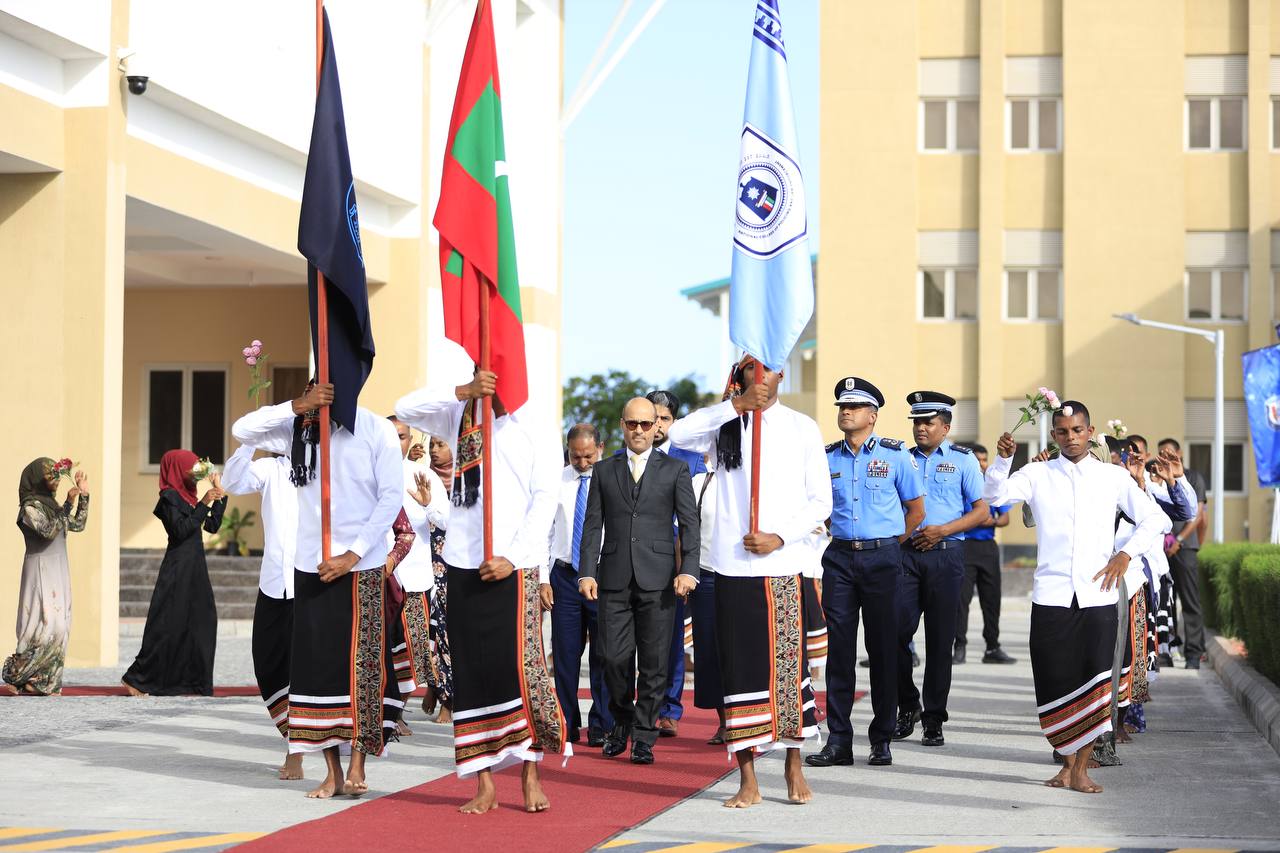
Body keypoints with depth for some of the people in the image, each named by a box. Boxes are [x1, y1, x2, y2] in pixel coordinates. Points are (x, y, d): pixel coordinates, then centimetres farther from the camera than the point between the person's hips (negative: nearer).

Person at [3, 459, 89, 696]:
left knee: (57, 626, 4)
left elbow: (77, 525, 17)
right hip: (41, 569, -8)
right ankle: (20, 677, -6)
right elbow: (48, 531, -22)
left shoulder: (50, 505, 14)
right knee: (46, 623, -13)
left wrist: (84, 495, 11)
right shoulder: (30, 506, -9)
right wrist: (68, 504, -22)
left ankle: (43, 681, 6)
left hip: (58, 571, 8)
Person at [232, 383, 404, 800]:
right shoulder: (299, 430, 7)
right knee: (317, 665, 3)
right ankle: (332, 772, 8)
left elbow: (391, 497, -6)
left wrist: (352, 555, -12)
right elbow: (243, 429, -2)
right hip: (311, 567, 4)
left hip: (361, 568, -4)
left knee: (360, 664, -4)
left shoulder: (376, 431, -4)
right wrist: (298, 406, -14)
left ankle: (357, 764, 2)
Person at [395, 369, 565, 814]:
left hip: (515, 566, -3)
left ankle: (531, 773, 0)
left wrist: (512, 558, -12)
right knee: (472, 672, 2)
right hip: (464, 564, 3)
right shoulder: (461, 418, 12)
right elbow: (406, 409, -1)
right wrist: (463, 392, -13)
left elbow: (544, 502, -1)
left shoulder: (536, 428, 5)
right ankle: (485, 785, 6)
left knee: (522, 664, -11)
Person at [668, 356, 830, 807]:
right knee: (740, 668, 1)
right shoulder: (724, 424, 7)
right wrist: (736, 404, -19)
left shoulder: (802, 428, 6)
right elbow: (678, 434, -14)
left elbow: (821, 501, 5)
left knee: (789, 663, 1)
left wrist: (780, 537, -9)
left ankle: (794, 767, 16)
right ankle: (747, 781, 6)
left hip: (783, 564, 0)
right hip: (732, 566, 0)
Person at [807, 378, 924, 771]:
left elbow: (915, 509, 7)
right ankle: (838, 740, 2)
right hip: (839, 557, 3)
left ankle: (882, 740, 7)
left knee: (882, 647, 0)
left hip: (881, 557, -2)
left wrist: (890, 545, 5)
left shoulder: (895, 454, 1)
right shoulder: (826, 457, 8)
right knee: (838, 647, 0)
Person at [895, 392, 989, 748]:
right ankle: (908, 706, 14)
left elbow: (981, 511, 0)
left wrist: (943, 530, -12)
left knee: (940, 639, 1)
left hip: (945, 555, -2)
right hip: (905, 554, 2)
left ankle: (933, 719, 7)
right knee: (897, 631, -5)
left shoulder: (963, 459, 4)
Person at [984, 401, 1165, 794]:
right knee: (1056, 684, 1)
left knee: (1094, 683, -3)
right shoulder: (1039, 475, 7)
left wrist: (1125, 555, 0)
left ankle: (1081, 769, 5)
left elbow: (1152, 519, 12)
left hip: (1098, 596, 0)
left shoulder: (1113, 477, 8)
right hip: (1050, 596, 0)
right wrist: (1003, 459, -22)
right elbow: (995, 496, -6)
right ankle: (1067, 762, 16)